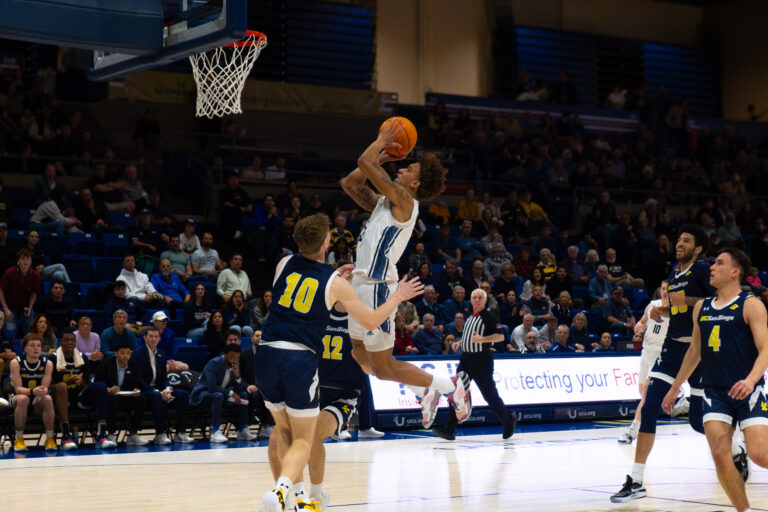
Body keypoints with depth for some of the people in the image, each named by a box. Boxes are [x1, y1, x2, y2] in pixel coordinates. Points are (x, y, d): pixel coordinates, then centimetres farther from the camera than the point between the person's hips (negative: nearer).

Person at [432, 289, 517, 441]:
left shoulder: (490, 317, -8)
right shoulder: (470, 317, 17)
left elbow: (500, 336, -15)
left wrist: (482, 339, -25)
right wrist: (461, 342, 17)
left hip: (482, 360, -7)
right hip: (466, 359, 7)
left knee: (490, 394, -2)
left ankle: (509, 420, 19)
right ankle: (449, 430, -1)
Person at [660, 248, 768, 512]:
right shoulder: (702, 307, 13)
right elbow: (695, 350, 24)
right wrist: (675, 387, 26)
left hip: (747, 390, -5)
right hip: (715, 391, 5)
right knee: (720, 455, -9)